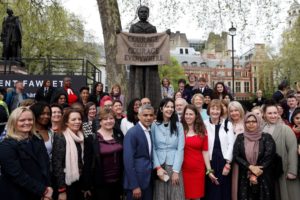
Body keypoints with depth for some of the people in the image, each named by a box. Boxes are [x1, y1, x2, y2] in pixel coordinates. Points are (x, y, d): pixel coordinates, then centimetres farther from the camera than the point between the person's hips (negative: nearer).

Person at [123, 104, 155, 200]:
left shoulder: (151, 132, 8)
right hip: (136, 181, -7)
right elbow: (128, 161, -19)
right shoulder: (132, 133, -16)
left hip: (148, 180, 7)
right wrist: (134, 186, -19)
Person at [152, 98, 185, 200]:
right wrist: (158, 167, -10)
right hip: (159, 166, 0)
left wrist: (176, 170, -10)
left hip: (174, 166, 0)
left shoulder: (178, 125, 2)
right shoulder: (154, 126, 1)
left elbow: (180, 148, -4)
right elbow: (153, 148, -1)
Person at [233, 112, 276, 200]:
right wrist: (250, 167, -16)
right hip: (245, 178, 1)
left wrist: (255, 175, -11)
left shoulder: (266, 137, -3)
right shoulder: (240, 137, 2)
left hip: (264, 178, -1)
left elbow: (269, 157, -9)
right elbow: (236, 156, -4)